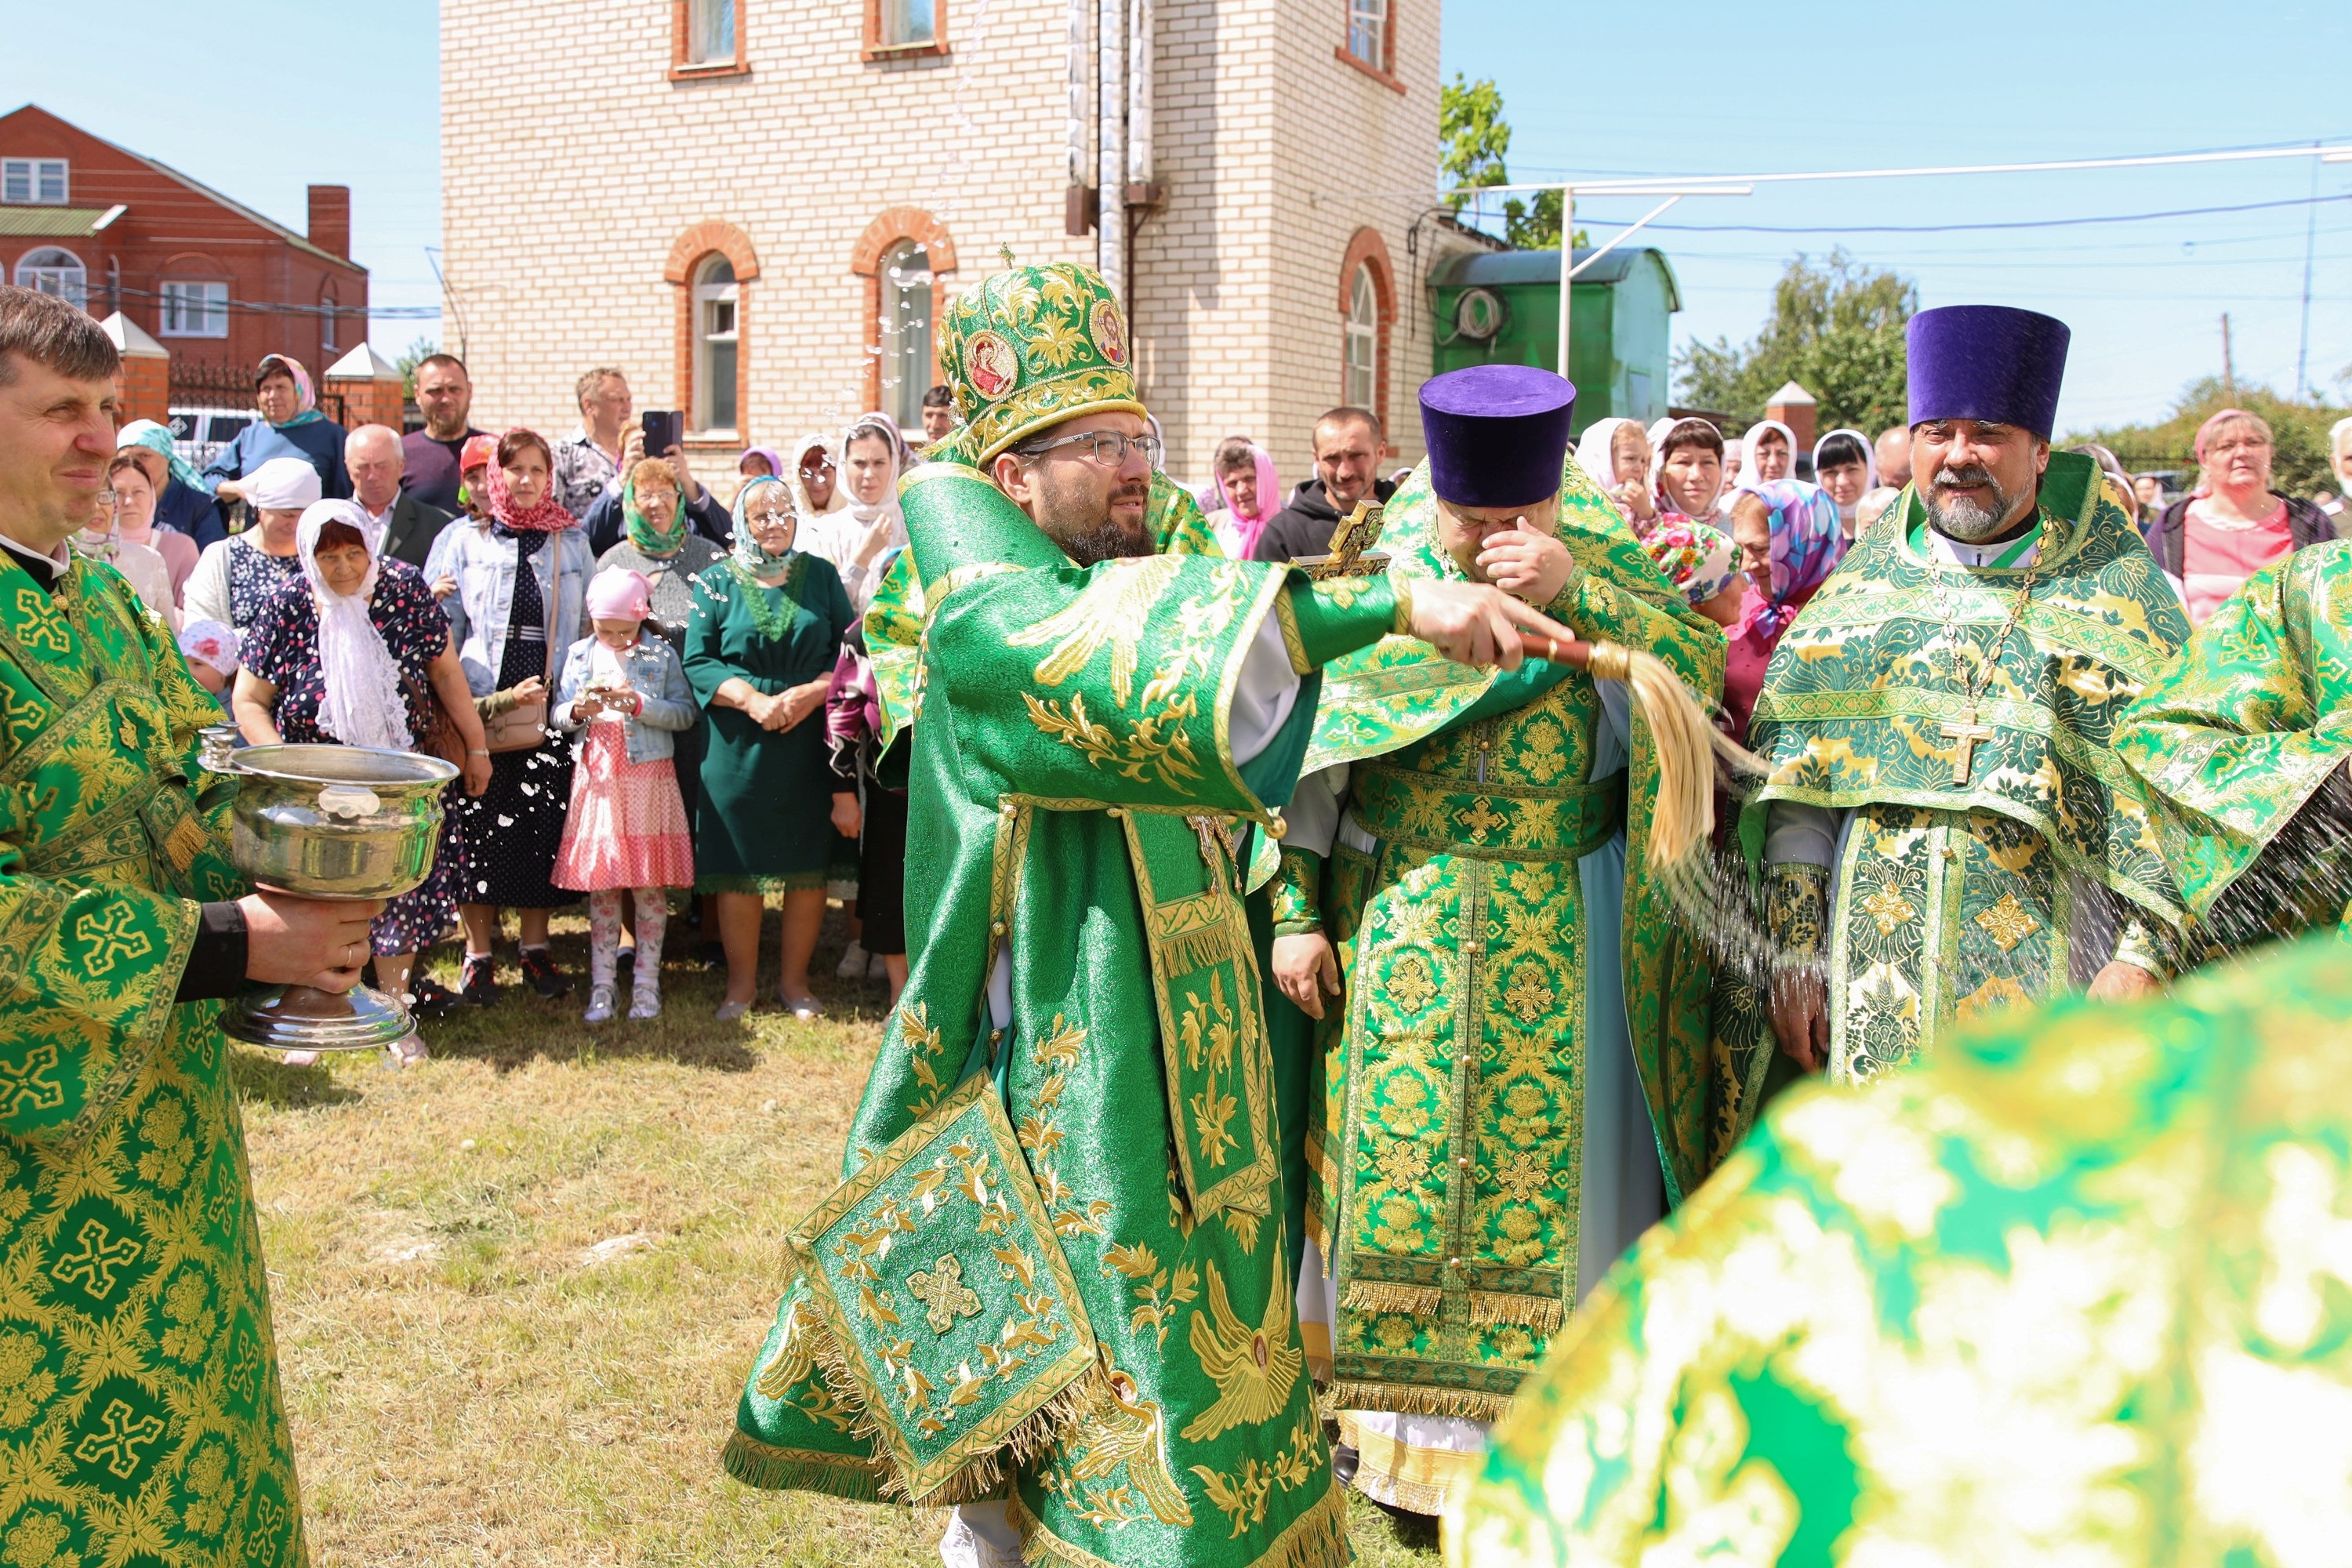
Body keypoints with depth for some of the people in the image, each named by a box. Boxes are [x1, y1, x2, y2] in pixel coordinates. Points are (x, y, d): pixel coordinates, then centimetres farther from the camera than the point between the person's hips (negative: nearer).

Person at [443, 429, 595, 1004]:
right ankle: (478, 953, 10)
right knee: (480, 826, -1)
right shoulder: (466, 541, 7)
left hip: (552, 706, 1)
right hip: (482, 706, -1)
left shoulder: (572, 542, 10)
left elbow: (590, 622, 11)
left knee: (544, 827, 2)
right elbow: (444, 626, 7)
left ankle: (536, 948, 15)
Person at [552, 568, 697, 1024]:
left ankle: (646, 982, 11)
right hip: (597, 780, 2)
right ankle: (602, 984, 10)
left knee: (650, 884, 1)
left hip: (648, 779, -2)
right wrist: (577, 709, -13)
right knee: (601, 884, 4)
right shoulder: (580, 655, 8)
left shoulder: (661, 654, 1)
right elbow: (558, 715, 9)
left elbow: (686, 713, -6)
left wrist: (639, 704, -18)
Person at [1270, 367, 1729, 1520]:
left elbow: (1702, 670, -16)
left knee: (1544, 1155, 4)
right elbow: (1310, 748, 0)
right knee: (1401, 1150, 6)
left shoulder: (1604, 561, -2)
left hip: (1558, 931, 0)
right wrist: (1296, 912, -3)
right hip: (1401, 920, 1)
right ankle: (1404, 1417, 22)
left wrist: (1572, 593, -27)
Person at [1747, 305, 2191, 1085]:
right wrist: (1794, 946, 0)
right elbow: (1794, 778, 7)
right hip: (1875, 959, 2)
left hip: (2046, 973, -1)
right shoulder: (1859, 588, 10)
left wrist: (2144, 957, -11)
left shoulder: (2119, 591, 5)